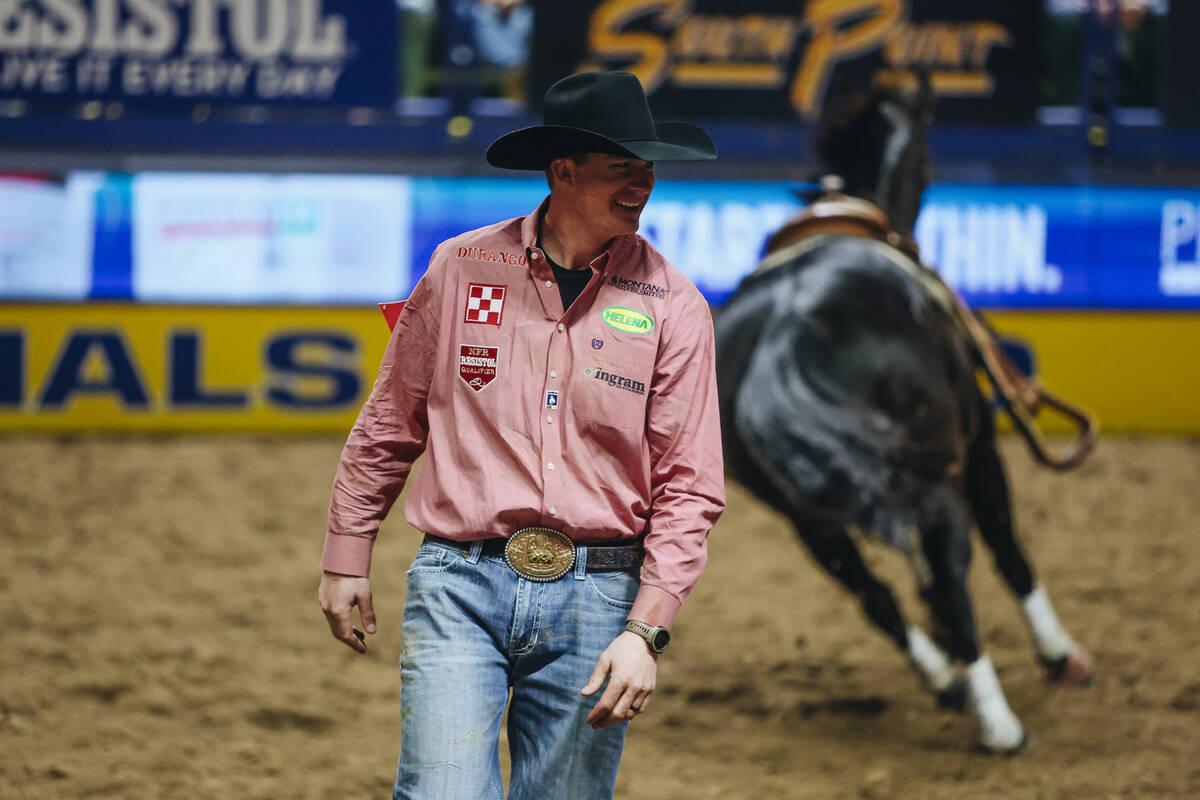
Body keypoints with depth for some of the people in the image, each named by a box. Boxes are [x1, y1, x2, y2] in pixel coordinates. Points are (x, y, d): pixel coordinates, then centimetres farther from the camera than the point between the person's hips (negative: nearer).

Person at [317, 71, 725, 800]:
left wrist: (646, 631, -11)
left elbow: (689, 486, -2)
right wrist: (347, 559, 13)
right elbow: (389, 427, 11)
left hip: (593, 600, 1)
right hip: (461, 584, 0)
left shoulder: (674, 306, 0)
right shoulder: (461, 270, 1)